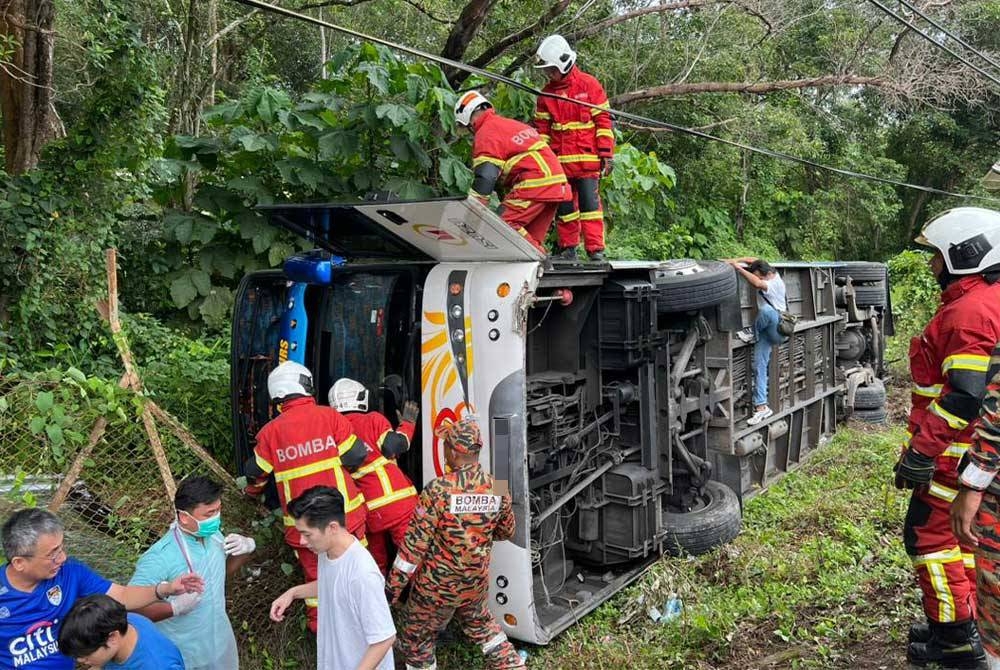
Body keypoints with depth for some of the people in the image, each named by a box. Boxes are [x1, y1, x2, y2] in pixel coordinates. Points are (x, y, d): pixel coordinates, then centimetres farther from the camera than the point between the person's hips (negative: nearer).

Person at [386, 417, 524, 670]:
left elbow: (415, 542, -20)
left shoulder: (438, 490, -23)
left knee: (415, 638, 17)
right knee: (480, 623, 32)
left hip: (438, 585, -5)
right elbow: (507, 532, 9)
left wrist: (393, 585, -12)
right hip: (477, 583, 5)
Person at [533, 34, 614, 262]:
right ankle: (568, 248, 16)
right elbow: (542, 128, 14)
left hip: (587, 158, -4)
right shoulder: (546, 93, 11)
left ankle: (596, 249, -6)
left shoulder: (589, 85, -1)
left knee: (589, 202, -8)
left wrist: (607, 154, -7)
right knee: (565, 205, 8)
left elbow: (603, 121, -2)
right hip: (560, 160, 4)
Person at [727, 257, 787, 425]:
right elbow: (754, 260, 13)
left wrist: (738, 268, -34)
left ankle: (753, 333, -11)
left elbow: (757, 284, -39)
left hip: (778, 329, -8)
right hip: (765, 331, 8)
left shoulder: (776, 283, -20)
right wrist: (733, 261, -4)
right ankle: (761, 406, -6)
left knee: (766, 310, -39)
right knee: (759, 366, -4)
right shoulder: (768, 273, 3)